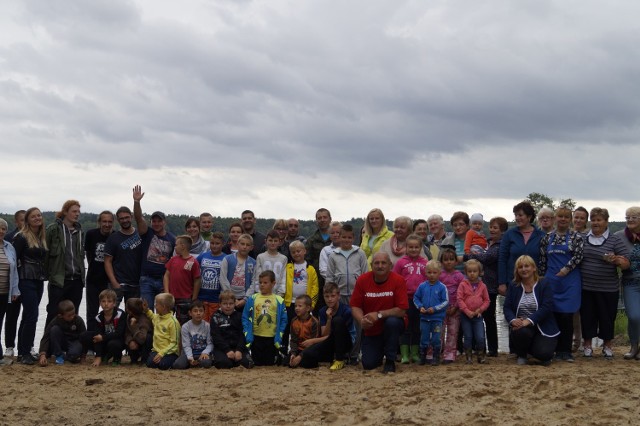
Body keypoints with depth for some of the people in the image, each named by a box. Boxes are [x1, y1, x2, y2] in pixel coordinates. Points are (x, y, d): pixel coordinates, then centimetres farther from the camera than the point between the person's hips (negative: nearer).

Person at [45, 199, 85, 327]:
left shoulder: (79, 230, 13)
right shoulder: (53, 229, -5)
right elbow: (45, 252, -4)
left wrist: (82, 275, 15)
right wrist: (48, 273, -6)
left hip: (76, 280, 5)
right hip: (58, 280, -5)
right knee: (54, 314, -2)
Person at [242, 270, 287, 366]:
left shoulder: (279, 301, -1)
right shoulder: (252, 299, 0)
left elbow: (283, 320, 2)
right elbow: (245, 318, 1)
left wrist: (279, 337, -6)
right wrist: (248, 336, -6)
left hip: (272, 339, -1)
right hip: (256, 338, 1)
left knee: (271, 363, 8)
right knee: (257, 363, 8)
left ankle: (279, 356, 38)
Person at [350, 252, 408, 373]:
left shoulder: (398, 280, -18)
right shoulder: (362, 280, -10)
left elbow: (401, 310, -22)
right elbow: (355, 306, -7)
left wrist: (379, 314, -30)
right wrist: (361, 321, -27)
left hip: (392, 326, -2)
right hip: (371, 330, 2)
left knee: (392, 322, -37)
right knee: (368, 364, -9)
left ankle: (390, 361, -16)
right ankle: (380, 352, 30)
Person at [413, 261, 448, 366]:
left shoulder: (442, 287, -6)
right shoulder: (422, 286, 1)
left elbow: (446, 301, -6)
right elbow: (416, 298, 8)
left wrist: (435, 308, -15)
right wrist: (420, 307, -8)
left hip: (437, 318, -2)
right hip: (424, 318, 2)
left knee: (436, 339, 3)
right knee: (424, 338, 10)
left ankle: (436, 358, 15)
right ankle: (422, 357, 20)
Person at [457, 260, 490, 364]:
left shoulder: (482, 286, 4)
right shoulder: (463, 285, -2)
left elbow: (486, 300, 7)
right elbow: (460, 299, -7)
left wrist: (480, 309, -8)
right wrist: (467, 311, -14)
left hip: (478, 315, 1)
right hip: (465, 315, -1)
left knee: (480, 338, -4)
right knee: (468, 337, 3)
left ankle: (481, 356, 14)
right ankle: (468, 357, 14)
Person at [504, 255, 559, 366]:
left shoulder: (544, 285, -1)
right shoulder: (513, 286, 9)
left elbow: (546, 307, -14)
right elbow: (507, 307, 1)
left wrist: (528, 321, -27)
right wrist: (513, 320, -22)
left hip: (543, 328, -1)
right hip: (520, 326, 2)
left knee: (543, 354, -25)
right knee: (520, 332, -36)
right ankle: (521, 355, -1)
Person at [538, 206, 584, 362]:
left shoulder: (575, 237, 3)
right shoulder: (547, 238, 11)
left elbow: (578, 255, -8)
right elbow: (542, 260, 13)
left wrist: (566, 269, -16)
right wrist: (541, 278, 9)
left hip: (570, 281, -3)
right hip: (551, 281, 3)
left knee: (567, 316, -4)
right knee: (554, 315, 2)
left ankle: (566, 351, 4)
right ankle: (557, 349, 11)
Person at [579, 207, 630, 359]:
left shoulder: (615, 239, -3)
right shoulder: (582, 238, 6)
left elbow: (626, 264, -7)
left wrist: (615, 260, -27)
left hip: (607, 289, -2)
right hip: (585, 288, 2)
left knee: (607, 317, 7)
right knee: (587, 316, 8)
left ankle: (607, 346, 23)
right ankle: (587, 344, 21)